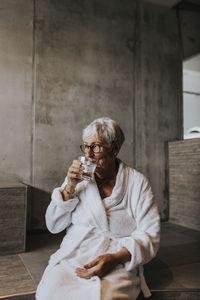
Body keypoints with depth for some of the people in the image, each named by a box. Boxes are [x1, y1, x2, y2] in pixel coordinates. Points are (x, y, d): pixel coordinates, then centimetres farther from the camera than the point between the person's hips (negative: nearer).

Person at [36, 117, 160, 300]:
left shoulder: (137, 182, 1)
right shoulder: (79, 178, 9)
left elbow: (149, 235, -3)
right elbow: (53, 226, 7)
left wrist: (115, 258, -18)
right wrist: (70, 187, -6)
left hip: (118, 265, -2)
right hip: (71, 259, 3)